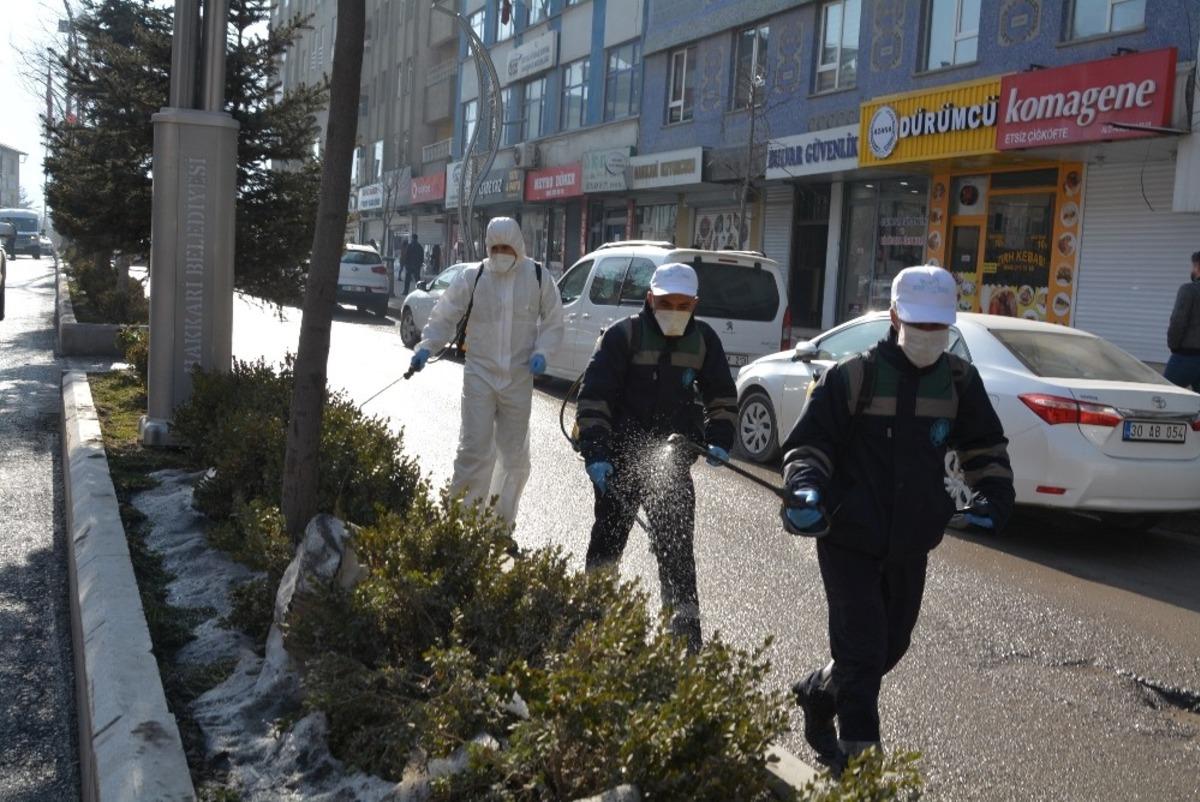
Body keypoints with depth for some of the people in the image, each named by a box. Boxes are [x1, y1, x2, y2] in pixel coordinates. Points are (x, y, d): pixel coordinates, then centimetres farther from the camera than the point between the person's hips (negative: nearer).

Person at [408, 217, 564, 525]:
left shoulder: (538, 278, -1)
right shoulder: (472, 277, -3)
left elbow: (552, 323, 7)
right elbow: (444, 316, 1)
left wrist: (541, 352, -9)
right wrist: (426, 346, -14)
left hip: (519, 379, 2)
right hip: (480, 375, -2)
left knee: (515, 455, 10)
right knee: (475, 450, -9)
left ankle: (502, 521, 26)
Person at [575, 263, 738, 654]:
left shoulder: (703, 339, 2)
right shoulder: (623, 335, -10)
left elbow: (723, 396, 15)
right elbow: (593, 397, -12)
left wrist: (719, 440, 1)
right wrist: (595, 453, -19)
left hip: (673, 459, 2)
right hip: (620, 458, -2)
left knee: (676, 545, 1)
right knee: (608, 537, 11)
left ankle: (685, 626, 7)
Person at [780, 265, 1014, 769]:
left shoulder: (959, 381, 3)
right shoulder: (855, 377, -11)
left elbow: (985, 446, 17)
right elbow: (808, 442, -6)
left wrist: (993, 496, 2)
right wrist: (807, 487, -24)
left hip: (911, 544, 6)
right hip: (849, 539, -5)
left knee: (890, 646, 18)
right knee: (862, 651, -6)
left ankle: (817, 695, 43)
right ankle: (858, 757, 5)